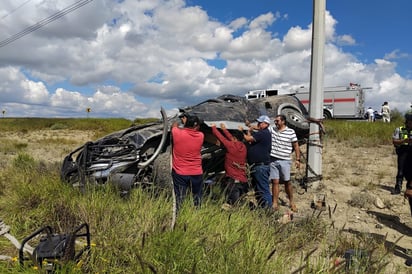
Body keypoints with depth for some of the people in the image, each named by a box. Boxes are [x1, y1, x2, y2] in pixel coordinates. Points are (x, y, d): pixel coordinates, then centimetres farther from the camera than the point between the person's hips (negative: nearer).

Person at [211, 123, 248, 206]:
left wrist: (213, 127, 15)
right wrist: (224, 129, 32)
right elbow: (232, 139, 21)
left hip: (233, 180, -7)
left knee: (234, 204, -9)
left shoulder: (231, 146, -11)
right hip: (243, 180, 7)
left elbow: (220, 137, -1)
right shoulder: (243, 147, 7)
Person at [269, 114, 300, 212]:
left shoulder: (291, 132, -1)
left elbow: (296, 146, 1)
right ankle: (275, 204, 7)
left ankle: (291, 202, 25)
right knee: (275, 182, 3)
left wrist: (297, 159, -2)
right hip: (273, 160, 2)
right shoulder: (272, 129, 7)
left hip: (285, 161, -2)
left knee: (287, 182, 7)